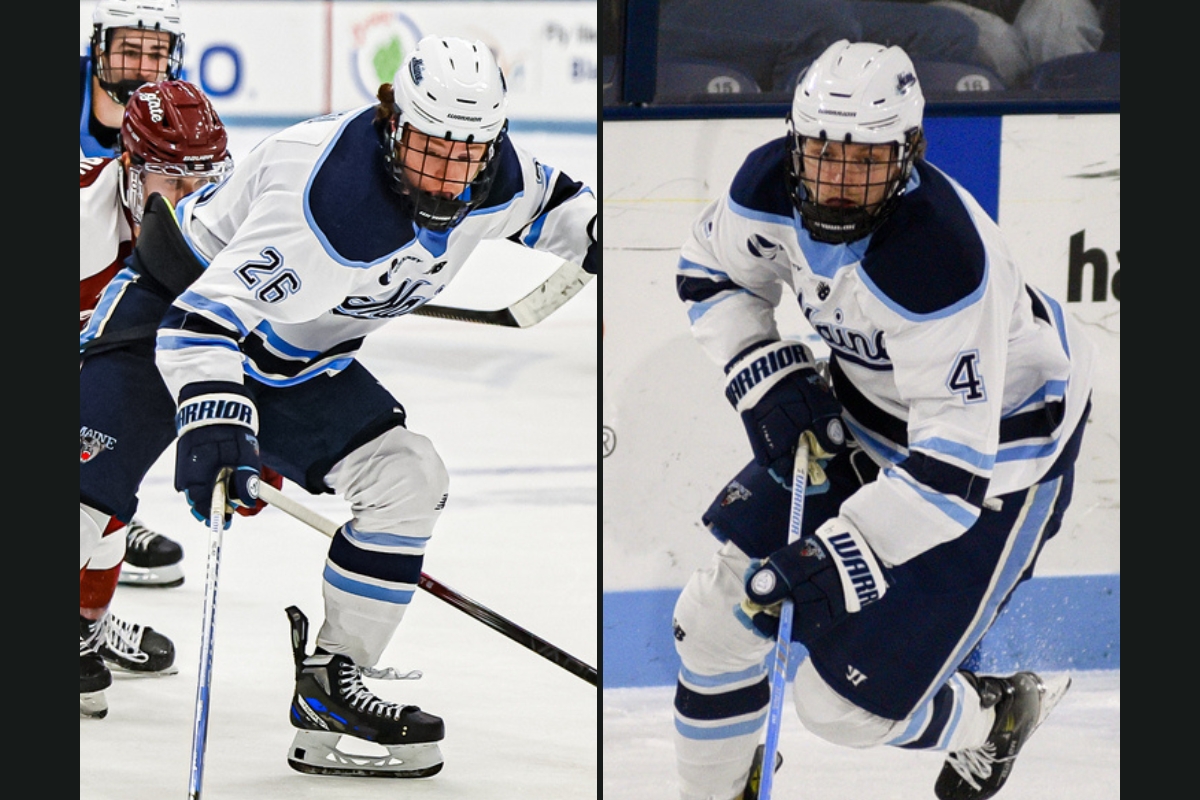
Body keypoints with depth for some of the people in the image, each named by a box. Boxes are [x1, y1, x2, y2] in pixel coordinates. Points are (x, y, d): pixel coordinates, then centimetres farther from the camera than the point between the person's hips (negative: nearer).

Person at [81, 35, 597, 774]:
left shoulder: (496, 179, -14)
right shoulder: (322, 196, -37)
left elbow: (547, 205, 12)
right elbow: (207, 320, -39)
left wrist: (595, 230, -6)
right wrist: (215, 420, -52)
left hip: (298, 363, 7)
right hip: (172, 308, -7)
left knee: (409, 479, -6)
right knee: (93, 481, -19)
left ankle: (329, 683, 1)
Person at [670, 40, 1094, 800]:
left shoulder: (938, 256, -39)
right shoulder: (773, 184, -19)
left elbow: (955, 460, -37)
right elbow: (712, 273, 5)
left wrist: (843, 552, -43)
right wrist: (767, 378, -10)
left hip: (998, 437, -7)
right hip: (866, 405, 7)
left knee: (846, 699, -7)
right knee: (722, 609, 2)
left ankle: (992, 719, 25)